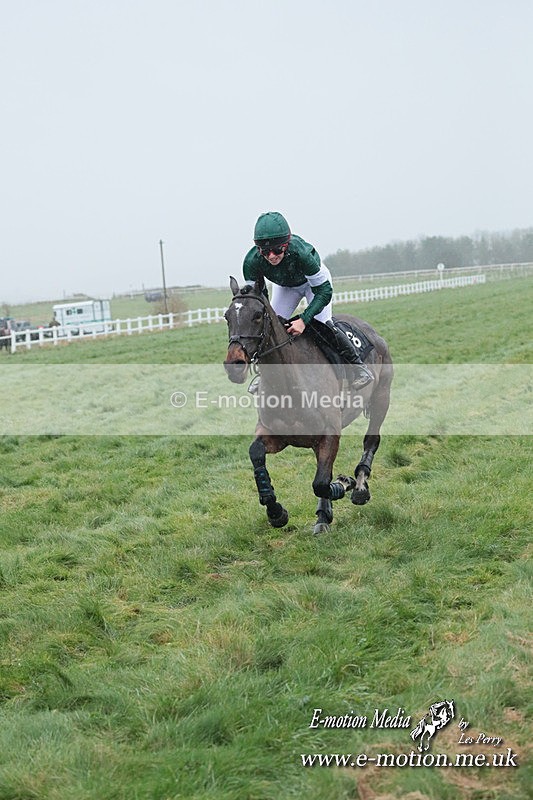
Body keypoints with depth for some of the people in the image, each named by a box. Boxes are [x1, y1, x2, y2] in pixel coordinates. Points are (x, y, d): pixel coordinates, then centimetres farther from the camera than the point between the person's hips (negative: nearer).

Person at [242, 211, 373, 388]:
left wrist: (304, 319, -43)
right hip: (284, 286, 4)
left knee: (322, 324, -17)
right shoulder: (252, 261, -35)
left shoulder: (299, 252, -44)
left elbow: (324, 290, -36)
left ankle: (357, 365, 0)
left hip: (314, 279, -3)